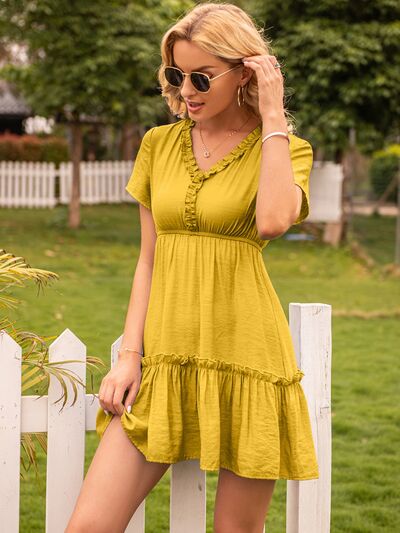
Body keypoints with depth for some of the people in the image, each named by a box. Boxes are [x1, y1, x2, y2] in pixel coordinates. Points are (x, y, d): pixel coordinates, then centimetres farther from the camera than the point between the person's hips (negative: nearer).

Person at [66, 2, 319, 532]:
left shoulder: (284, 148, 1)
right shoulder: (159, 144, 11)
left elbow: (273, 221, -21)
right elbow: (149, 259, 13)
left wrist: (273, 116, -13)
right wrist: (130, 355, 4)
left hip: (244, 360, -3)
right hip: (163, 362, 3)